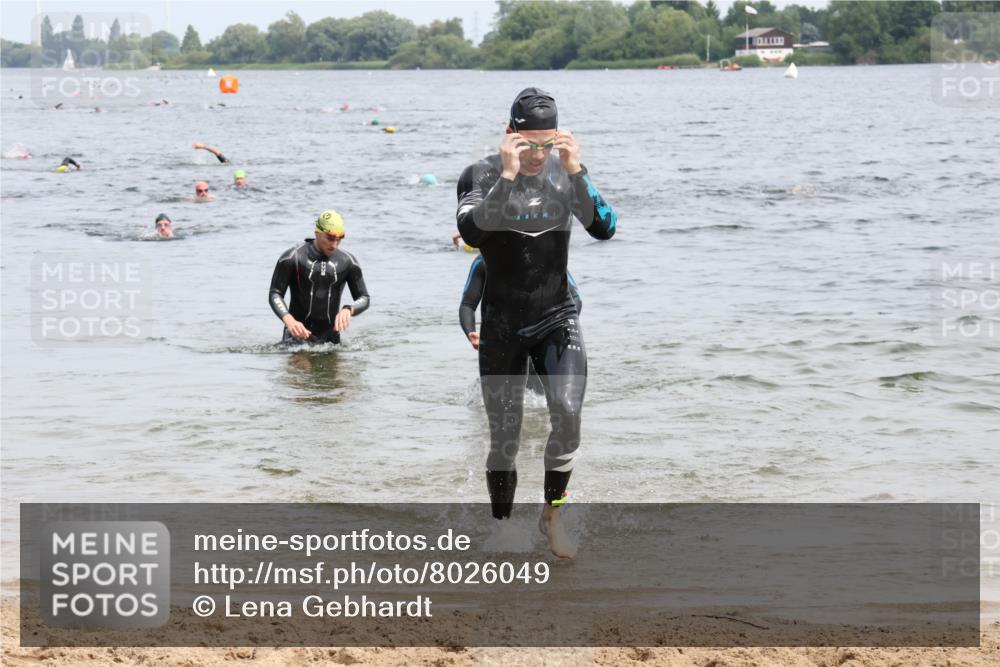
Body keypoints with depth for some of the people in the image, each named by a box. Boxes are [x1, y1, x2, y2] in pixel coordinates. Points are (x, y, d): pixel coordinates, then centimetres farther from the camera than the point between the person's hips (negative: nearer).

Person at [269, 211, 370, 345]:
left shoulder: (347, 262, 3)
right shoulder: (293, 257, -5)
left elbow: (364, 298, 7)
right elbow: (275, 294, -6)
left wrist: (348, 309, -17)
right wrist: (289, 320, -24)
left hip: (330, 336, 3)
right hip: (298, 333, -3)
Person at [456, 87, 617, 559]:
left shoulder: (566, 174, -1)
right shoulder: (482, 175, -8)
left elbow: (604, 229, -14)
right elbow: (472, 232, -25)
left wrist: (575, 173, -24)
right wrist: (507, 176, -31)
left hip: (556, 318, 1)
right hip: (501, 325, -1)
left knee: (568, 413, -21)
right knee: (504, 439, 2)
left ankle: (552, 514, -2)